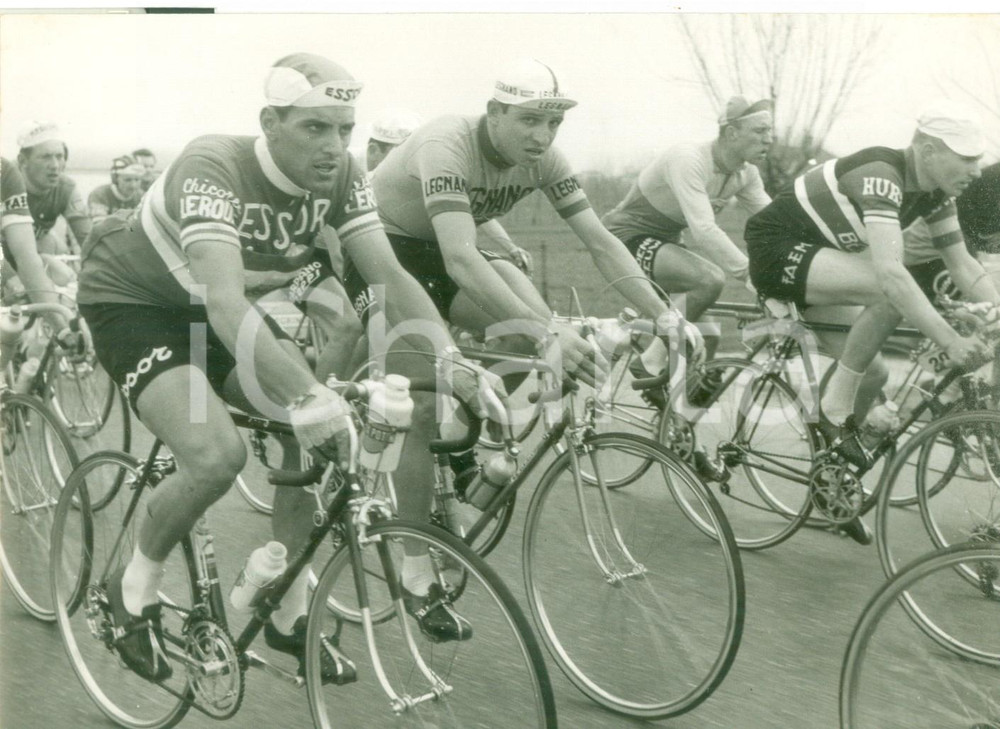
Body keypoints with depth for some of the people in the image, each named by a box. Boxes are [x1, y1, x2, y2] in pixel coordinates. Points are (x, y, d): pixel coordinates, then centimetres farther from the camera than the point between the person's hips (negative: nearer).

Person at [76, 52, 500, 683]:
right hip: (132, 304, -6)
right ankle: (135, 589, 3)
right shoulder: (214, 169, -35)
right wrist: (307, 394, -58)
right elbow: (226, 303, -47)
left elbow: (390, 276, -21)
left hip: (210, 312, 6)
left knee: (319, 431, -11)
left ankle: (291, 616, 7)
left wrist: (453, 363, -36)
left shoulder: (342, 177, -16)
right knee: (218, 454, -27)